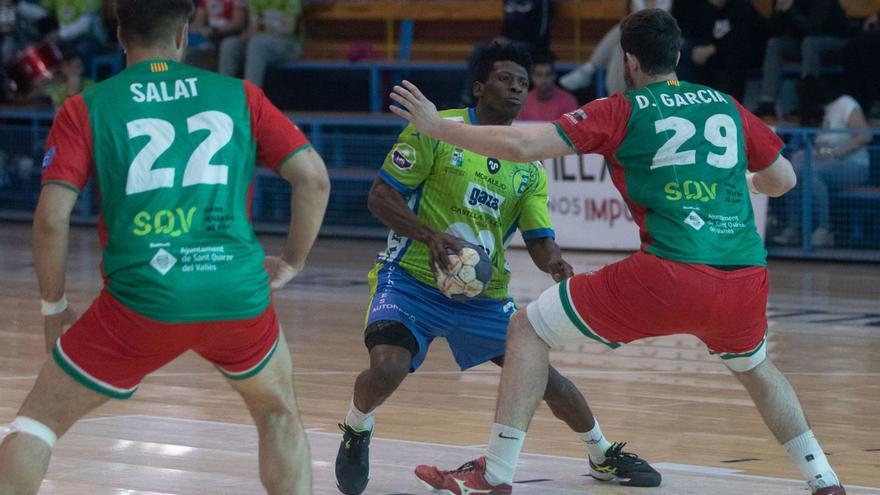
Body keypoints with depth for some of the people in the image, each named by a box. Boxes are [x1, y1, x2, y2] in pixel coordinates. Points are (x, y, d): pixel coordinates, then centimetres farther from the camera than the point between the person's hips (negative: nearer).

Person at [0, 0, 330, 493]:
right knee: (279, 412, 29)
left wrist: (54, 306, 12)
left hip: (141, 302, -2)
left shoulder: (87, 108, 6)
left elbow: (51, 218, -2)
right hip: (238, 296, 2)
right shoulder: (240, 95, 11)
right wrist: (292, 262, 20)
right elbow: (314, 178, 6)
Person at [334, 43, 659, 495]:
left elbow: (540, 240, 5)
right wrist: (430, 236, -24)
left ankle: (604, 456, 24)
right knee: (387, 368, -28)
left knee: (542, 373, 0)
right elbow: (380, 196, -8)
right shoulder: (436, 130, -8)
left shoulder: (528, 165, 7)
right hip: (412, 281, -4)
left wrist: (554, 262, -20)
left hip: (484, 296, 4)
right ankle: (356, 433, 6)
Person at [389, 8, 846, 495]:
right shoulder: (726, 106, 16)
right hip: (746, 281, 5)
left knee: (526, 329, 10)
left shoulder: (621, 112, 4)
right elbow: (783, 179, 27)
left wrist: (436, 126, 9)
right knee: (755, 368, 37)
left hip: (669, 275, -5)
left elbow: (520, 145, -3)